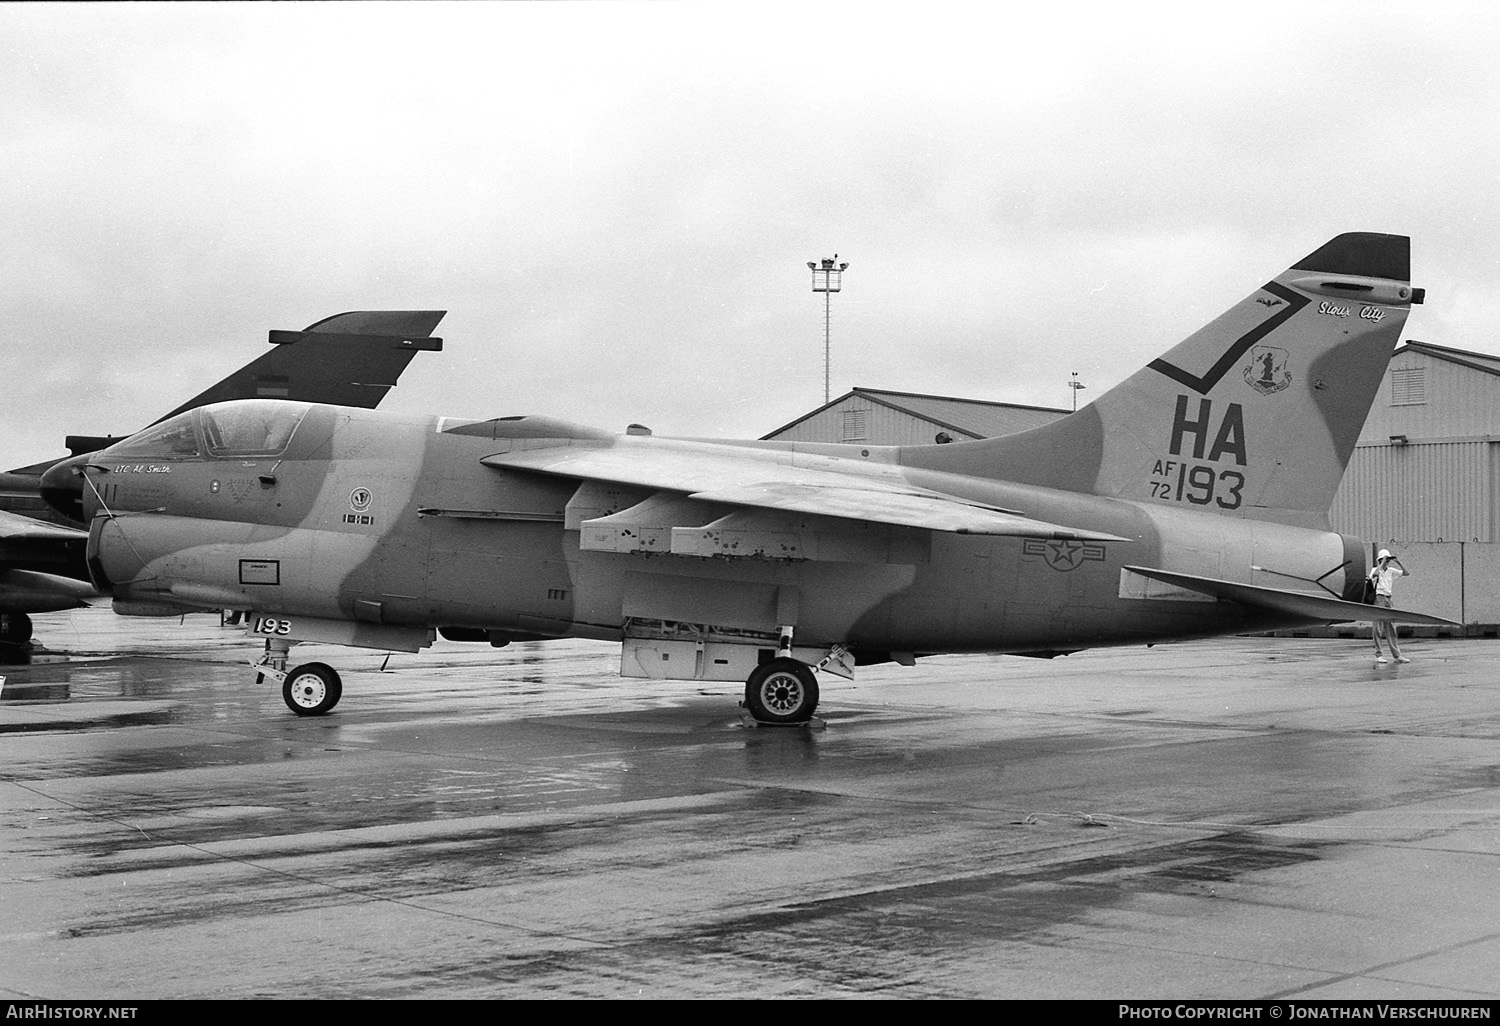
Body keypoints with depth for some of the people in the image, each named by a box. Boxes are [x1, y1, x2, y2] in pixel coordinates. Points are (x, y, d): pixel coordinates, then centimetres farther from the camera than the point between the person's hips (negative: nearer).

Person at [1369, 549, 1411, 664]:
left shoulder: (1391, 571, 13)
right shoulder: (1375, 570, -4)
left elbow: (1407, 573, 14)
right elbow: (1374, 574, -29)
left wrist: (1399, 563, 3)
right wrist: (1382, 563, -20)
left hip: (1388, 599, 6)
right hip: (1378, 598, -6)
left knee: (1390, 628, 7)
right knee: (1378, 628, -5)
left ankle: (1397, 655, 7)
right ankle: (1378, 655, -2)